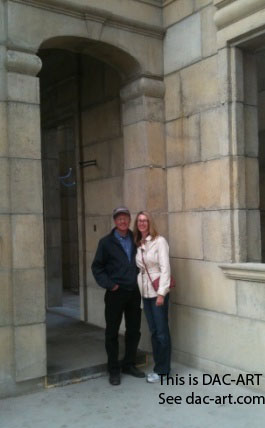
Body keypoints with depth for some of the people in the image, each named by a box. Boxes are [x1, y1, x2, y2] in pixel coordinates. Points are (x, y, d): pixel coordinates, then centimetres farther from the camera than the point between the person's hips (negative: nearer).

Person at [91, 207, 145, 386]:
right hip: (116, 293, -3)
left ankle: (129, 364, 29)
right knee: (112, 332, 5)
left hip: (134, 292, 3)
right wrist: (109, 284, -12)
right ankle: (114, 370, 18)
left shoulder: (136, 240, 6)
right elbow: (97, 267, -2)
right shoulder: (106, 242, -2)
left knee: (134, 331, 12)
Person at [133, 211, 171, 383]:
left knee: (162, 332, -1)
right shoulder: (138, 244, 10)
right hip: (145, 292, 6)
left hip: (158, 292, -6)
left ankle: (162, 370, 11)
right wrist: (139, 290, 4)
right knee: (153, 331, 11)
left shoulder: (159, 241, -8)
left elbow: (165, 268, -13)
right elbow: (139, 268, 11)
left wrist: (161, 293, -17)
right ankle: (159, 367, 22)